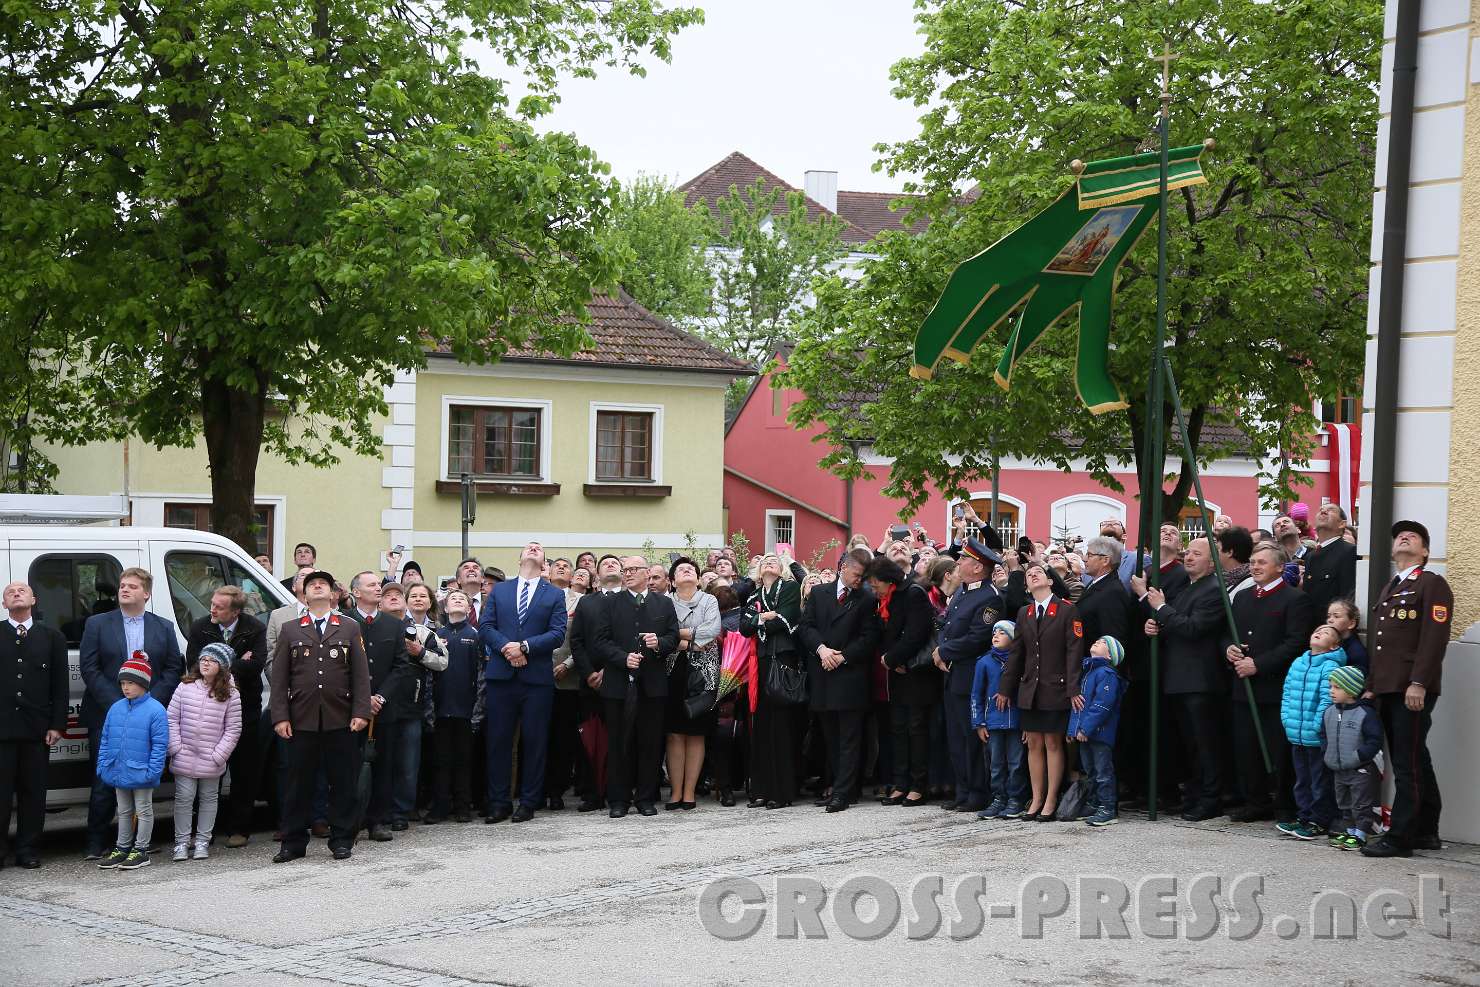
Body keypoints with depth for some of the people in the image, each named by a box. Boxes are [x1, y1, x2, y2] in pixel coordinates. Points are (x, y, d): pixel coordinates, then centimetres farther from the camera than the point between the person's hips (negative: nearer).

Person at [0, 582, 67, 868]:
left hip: (36, 727, 1)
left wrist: (57, 725, -1)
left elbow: (60, 684, 8)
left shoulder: (52, 637, 11)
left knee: (33, 791, 4)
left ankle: (27, 850, 11)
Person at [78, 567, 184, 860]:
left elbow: (173, 669, 5)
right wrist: (116, 704, -12)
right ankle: (95, 844, 7)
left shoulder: (164, 627, 10)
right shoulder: (97, 624, 5)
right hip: (107, 716, -1)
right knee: (104, 781, -1)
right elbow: (89, 668, -2)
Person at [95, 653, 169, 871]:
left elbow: (160, 745, -14)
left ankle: (141, 850, 15)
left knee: (144, 811, 7)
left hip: (141, 774, -6)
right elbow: (105, 739, 11)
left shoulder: (155, 710, -13)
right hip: (119, 772, 6)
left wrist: (152, 771, -18)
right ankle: (122, 849, 27)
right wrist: (102, 766, 5)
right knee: (124, 812, 17)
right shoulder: (116, 708, 5)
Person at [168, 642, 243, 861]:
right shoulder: (185, 687, 0)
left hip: (212, 761, 0)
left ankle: (202, 841, 21)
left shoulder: (230, 694, -4)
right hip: (184, 758, 0)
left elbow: (233, 729, -4)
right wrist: (176, 747, -6)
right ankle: (182, 842, 12)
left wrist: (219, 755, -10)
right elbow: (172, 718, 2)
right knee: (183, 798, 2)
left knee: (209, 798, 10)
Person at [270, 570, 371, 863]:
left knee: (343, 782, 3)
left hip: (340, 719, 0)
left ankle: (341, 840, 12)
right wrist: (280, 716, -3)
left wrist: (361, 712, -5)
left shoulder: (349, 628, 10)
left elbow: (361, 673, 5)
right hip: (301, 720, 0)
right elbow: (279, 677, 6)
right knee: (299, 782, 3)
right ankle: (294, 842, 10)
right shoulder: (290, 631, 11)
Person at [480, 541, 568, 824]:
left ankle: (528, 803, 9)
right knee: (498, 740, 2)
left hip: (537, 677, -1)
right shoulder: (499, 591, 14)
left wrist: (524, 647, -15)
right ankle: (499, 803, 8)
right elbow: (485, 626, 5)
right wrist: (505, 647, -13)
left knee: (534, 741, 2)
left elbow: (558, 633, -3)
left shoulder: (555, 595, 8)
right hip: (501, 675, 1)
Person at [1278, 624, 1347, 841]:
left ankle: (1320, 821, 10)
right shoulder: (1297, 663, 10)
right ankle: (1304, 816, 26)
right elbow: (1287, 693, 15)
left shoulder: (1330, 666, -12)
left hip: (1317, 737, -7)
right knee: (1302, 780, 16)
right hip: (1296, 736, 7)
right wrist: (1286, 719, 6)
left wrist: (1316, 727, -18)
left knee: (1320, 782, 3)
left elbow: (1327, 699, -17)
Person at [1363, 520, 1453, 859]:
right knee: (1415, 763, 13)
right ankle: (1425, 832, 18)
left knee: (1409, 765, -7)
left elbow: (1435, 637, -13)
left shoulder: (1432, 584, -3)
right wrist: (1371, 686, 19)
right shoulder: (1390, 589, 23)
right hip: (1388, 690, 9)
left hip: (1413, 690, -8)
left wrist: (1418, 683, -21)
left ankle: (1400, 837, -7)